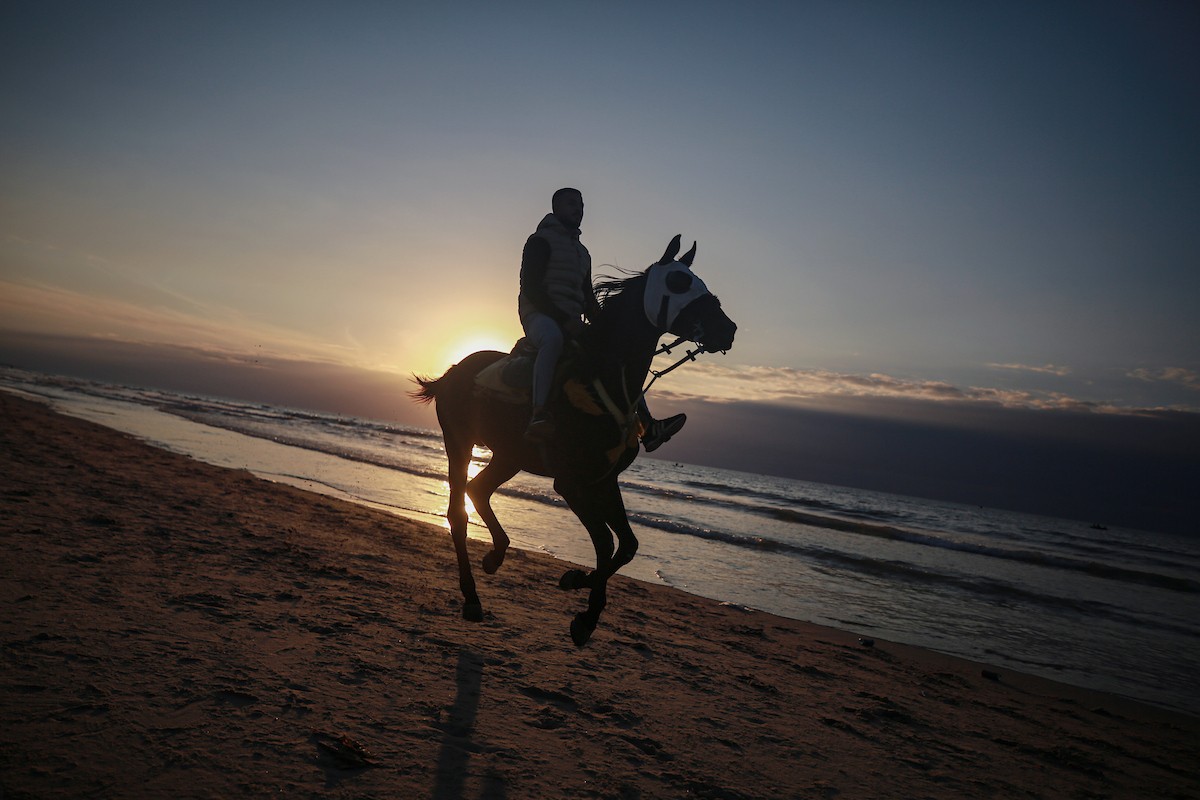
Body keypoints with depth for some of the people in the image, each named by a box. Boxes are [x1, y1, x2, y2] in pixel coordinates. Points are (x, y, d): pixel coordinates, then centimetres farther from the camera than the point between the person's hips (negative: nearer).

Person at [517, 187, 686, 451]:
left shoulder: (582, 253, 26)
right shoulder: (541, 240, 2)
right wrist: (564, 319, -19)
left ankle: (647, 425, -9)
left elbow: (588, 299, 25)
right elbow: (530, 287, -10)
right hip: (540, 315, -8)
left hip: (570, 322, 8)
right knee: (552, 337, -42)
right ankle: (539, 415, -55)